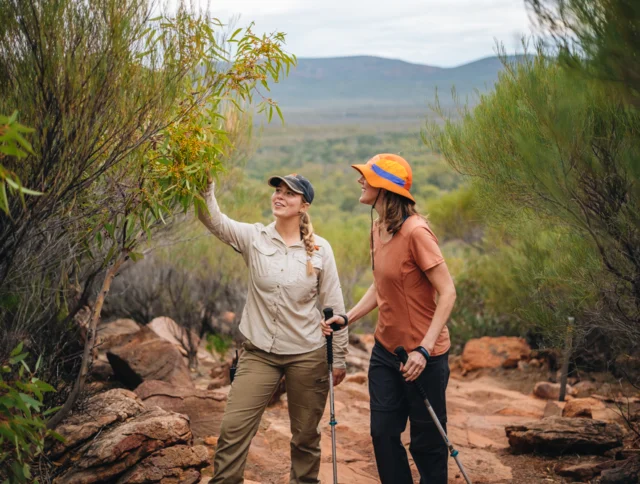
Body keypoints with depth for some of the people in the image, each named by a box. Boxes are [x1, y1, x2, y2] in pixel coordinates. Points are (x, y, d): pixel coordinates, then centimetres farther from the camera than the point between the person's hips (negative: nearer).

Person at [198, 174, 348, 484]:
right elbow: (213, 219, -18)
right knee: (233, 427, -7)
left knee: (305, 435, 13)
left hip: (307, 355, 0)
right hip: (259, 353, 1)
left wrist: (339, 358, 2)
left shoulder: (320, 249, -4)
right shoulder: (254, 238, -2)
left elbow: (334, 307, 0)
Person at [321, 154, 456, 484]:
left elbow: (447, 293, -20)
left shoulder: (415, 231, -21)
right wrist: (347, 318, 2)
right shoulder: (377, 228, 5)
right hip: (385, 349, 8)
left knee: (426, 443, 6)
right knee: (383, 434, 11)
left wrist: (424, 349, -25)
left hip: (422, 356, -8)